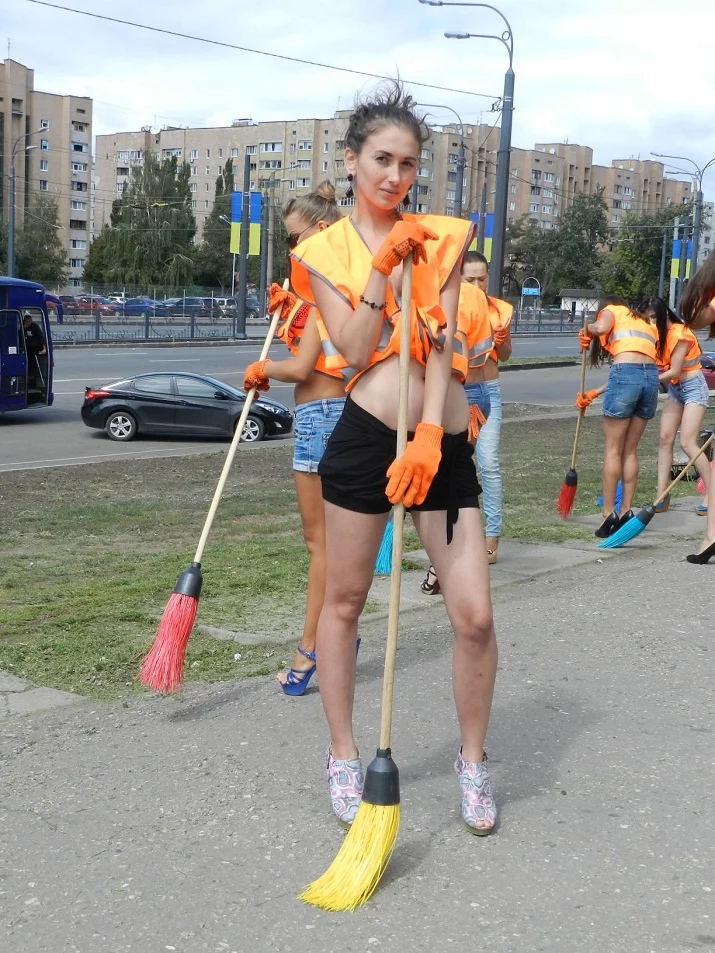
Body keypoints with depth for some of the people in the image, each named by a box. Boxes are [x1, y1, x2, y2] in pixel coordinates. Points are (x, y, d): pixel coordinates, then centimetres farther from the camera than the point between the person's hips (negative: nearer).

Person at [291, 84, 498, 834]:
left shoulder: (441, 238, 5)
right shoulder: (324, 252, 3)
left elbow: (441, 344, -5)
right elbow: (354, 351, -7)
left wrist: (429, 436, -18)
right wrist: (382, 268, -15)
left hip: (441, 441, 1)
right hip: (363, 436, -1)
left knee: (474, 615, -3)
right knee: (343, 601, 9)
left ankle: (473, 760, 19)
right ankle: (343, 756, 27)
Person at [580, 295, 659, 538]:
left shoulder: (610, 310, 14)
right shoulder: (646, 322, 32)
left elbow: (601, 327, -11)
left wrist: (587, 328, 12)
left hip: (626, 372, -5)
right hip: (652, 376, 6)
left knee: (613, 450, 1)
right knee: (630, 451, 13)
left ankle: (609, 514, -1)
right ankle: (626, 512, 13)